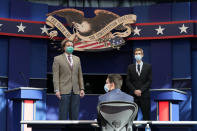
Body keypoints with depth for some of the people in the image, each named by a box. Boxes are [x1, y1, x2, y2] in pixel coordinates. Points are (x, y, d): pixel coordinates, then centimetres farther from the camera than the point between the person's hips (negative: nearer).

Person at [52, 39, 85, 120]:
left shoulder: (77, 59, 16)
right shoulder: (57, 59, 2)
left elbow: (80, 75, 15)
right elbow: (55, 76, -4)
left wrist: (82, 89, 6)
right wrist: (57, 90, -12)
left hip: (76, 91, 4)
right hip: (64, 91, -4)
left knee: (74, 115, 4)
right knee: (63, 114, -4)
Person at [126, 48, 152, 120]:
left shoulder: (148, 67, 6)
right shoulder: (130, 67, 10)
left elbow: (149, 81, 0)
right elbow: (128, 81, 5)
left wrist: (141, 90, -11)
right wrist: (134, 90, -10)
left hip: (144, 95, -1)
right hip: (133, 95, 1)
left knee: (146, 116, -1)